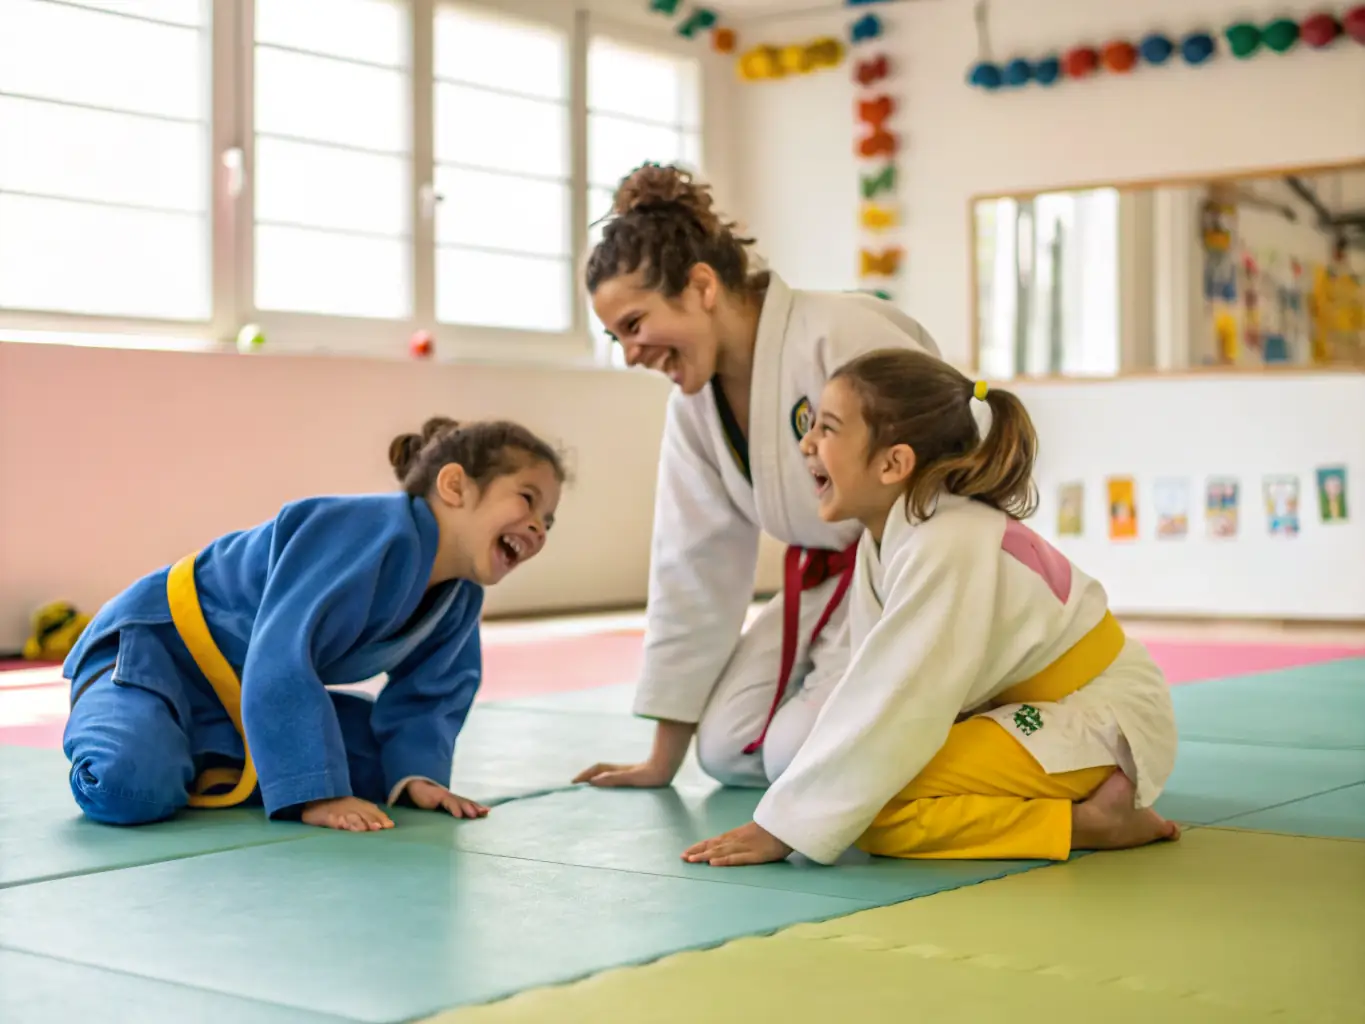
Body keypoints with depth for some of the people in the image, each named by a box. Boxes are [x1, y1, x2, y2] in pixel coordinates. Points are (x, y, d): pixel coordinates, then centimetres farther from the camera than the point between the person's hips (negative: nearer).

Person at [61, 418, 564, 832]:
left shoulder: (460, 599, -4)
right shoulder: (373, 532, -32)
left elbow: (424, 692, 6)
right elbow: (280, 660, -37)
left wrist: (415, 774, -13)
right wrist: (316, 794, -37)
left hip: (245, 692, 9)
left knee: (386, 763, 5)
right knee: (132, 787, -35)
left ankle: (201, 761, 14)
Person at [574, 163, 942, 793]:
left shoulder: (843, 337, -27)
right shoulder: (695, 403, 0)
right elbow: (697, 571, 5)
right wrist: (663, 759, 6)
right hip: (827, 590, 8)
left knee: (804, 758, -20)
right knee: (726, 751, -1)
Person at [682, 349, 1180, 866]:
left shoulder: (947, 550, -27)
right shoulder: (887, 536, 0)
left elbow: (894, 710, -27)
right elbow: (873, 694, 3)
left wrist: (781, 827, -23)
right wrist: (786, 808, -3)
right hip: (1030, 707, 10)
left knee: (880, 814, -22)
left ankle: (1089, 821, -11)